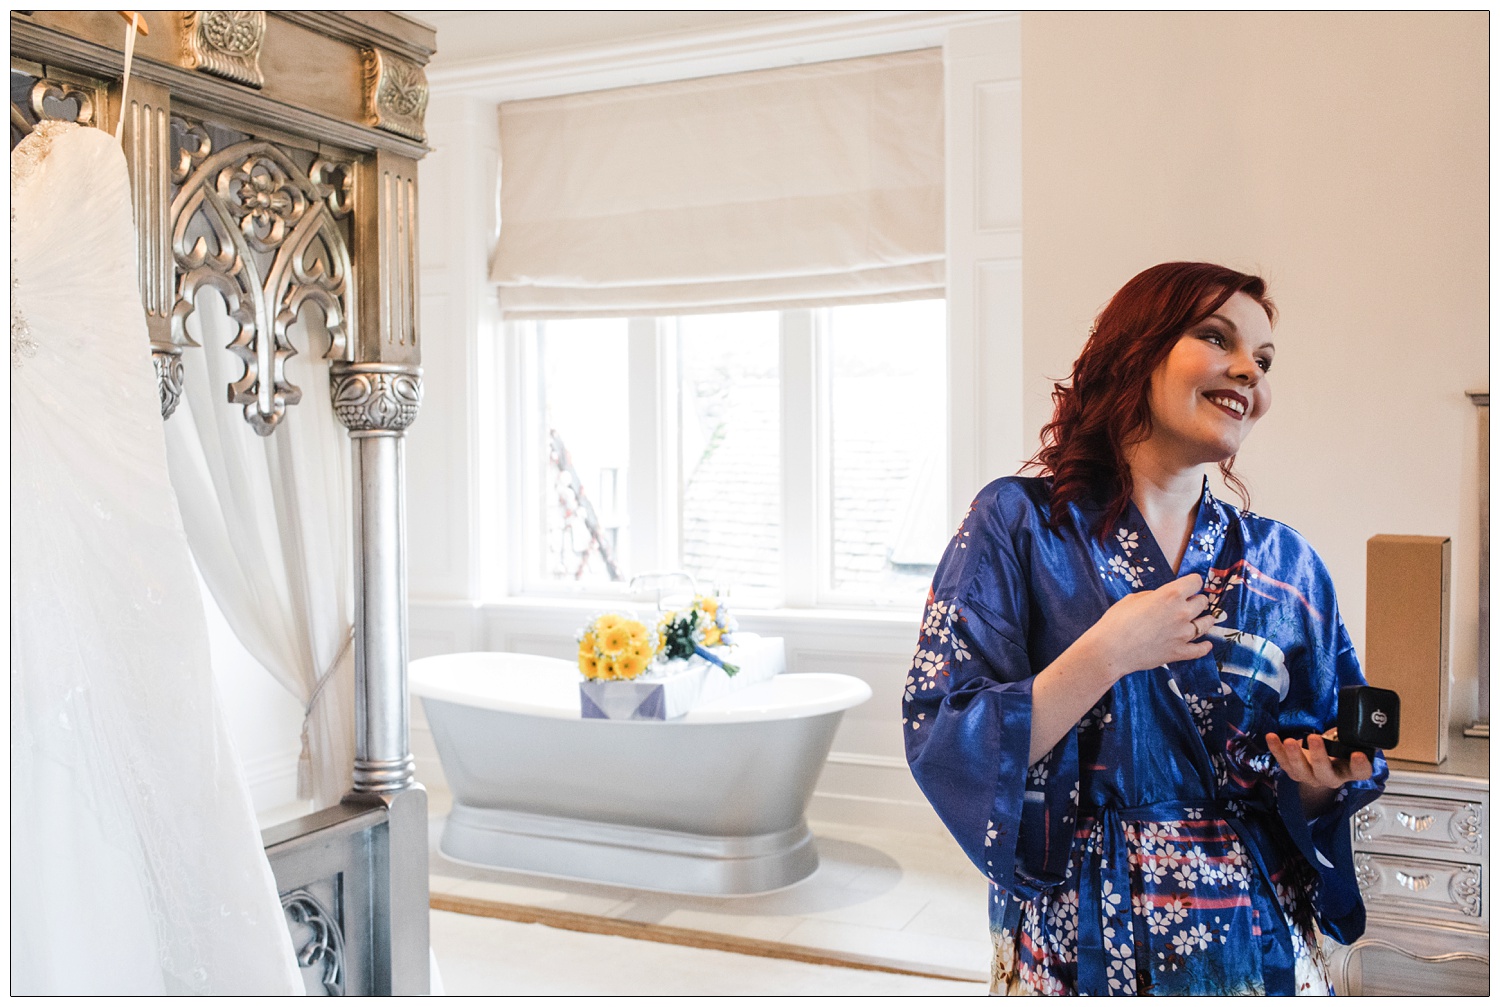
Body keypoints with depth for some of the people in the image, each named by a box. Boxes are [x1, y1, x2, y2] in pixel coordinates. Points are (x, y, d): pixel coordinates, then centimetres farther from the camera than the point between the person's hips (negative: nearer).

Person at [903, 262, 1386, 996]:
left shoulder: (1284, 563, 2)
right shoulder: (1020, 522, -10)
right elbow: (939, 746, -17)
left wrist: (1321, 780, -13)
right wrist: (1106, 656, -23)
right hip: (1075, 943, -3)